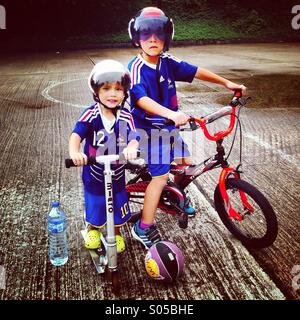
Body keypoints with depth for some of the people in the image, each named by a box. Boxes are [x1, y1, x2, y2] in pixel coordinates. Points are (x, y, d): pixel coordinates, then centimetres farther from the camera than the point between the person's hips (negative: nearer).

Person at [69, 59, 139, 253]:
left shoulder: (126, 116, -13)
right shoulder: (91, 115, -20)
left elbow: (133, 138, -19)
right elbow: (76, 135, -27)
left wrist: (131, 148, -42)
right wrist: (74, 152, -47)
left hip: (117, 174, 2)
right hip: (94, 175, -2)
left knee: (119, 207, 20)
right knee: (95, 208, 19)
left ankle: (117, 233, 49)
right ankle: (93, 229, 53)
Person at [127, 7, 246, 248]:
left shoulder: (167, 61, -1)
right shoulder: (136, 68, -21)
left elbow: (195, 72, 6)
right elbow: (141, 99, -37)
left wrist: (226, 83, 6)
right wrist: (171, 114, -52)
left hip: (168, 126, 7)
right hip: (149, 128, -7)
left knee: (187, 164, 13)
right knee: (161, 176, -11)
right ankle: (144, 228, 3)